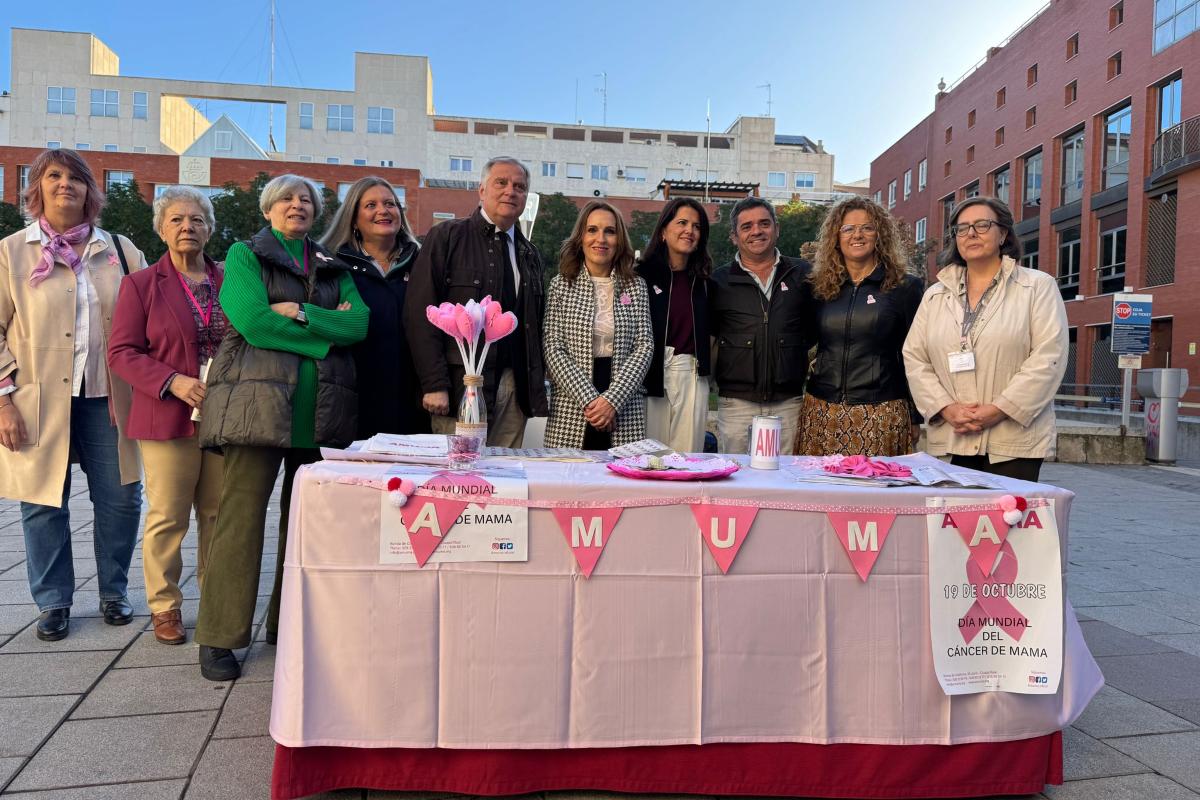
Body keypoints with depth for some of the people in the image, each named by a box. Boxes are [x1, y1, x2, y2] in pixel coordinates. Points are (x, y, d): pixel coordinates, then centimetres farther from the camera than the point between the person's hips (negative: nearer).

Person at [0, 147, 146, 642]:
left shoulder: (120, 251, 10)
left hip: (107, 397, 1)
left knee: (121, 498, 3)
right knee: (44, 503, 5)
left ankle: (113, 593, 21)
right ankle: (53, 603, 20)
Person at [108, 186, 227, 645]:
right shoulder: (141, 284, 3)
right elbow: (121, 352, -2)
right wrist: (174, 382, -17)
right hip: (168, 418, -3)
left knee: (219, 515, 9)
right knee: (168, 517, 2)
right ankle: (165, 607, 17)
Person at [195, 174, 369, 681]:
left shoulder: (333, 267, 19)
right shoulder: (244, 255, 7)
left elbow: (359, 323, 2)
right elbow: (252, 322, -10)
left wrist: (303, 314, -11)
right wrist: (327, 331, -7)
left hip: (321, 408, 5)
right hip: (259, 401, -4)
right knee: (242, 517, -5)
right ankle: (219, 638, 6)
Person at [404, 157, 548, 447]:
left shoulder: (529, 254, 17)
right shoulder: (447, 237, 1)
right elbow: (420, 313, -7)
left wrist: (537, 385, 9)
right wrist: (434, 385, -14)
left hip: (515, 390, 5)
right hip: (462, 387, -5)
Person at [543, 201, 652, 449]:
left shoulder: (636, 286, 9)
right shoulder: (561, 284, 5)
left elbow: (645, 345, 2)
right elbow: (554, 349, -2)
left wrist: (613, 400, -11)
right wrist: (588, 399, -13)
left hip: (624, 410, 1)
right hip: (571, 412, -1)